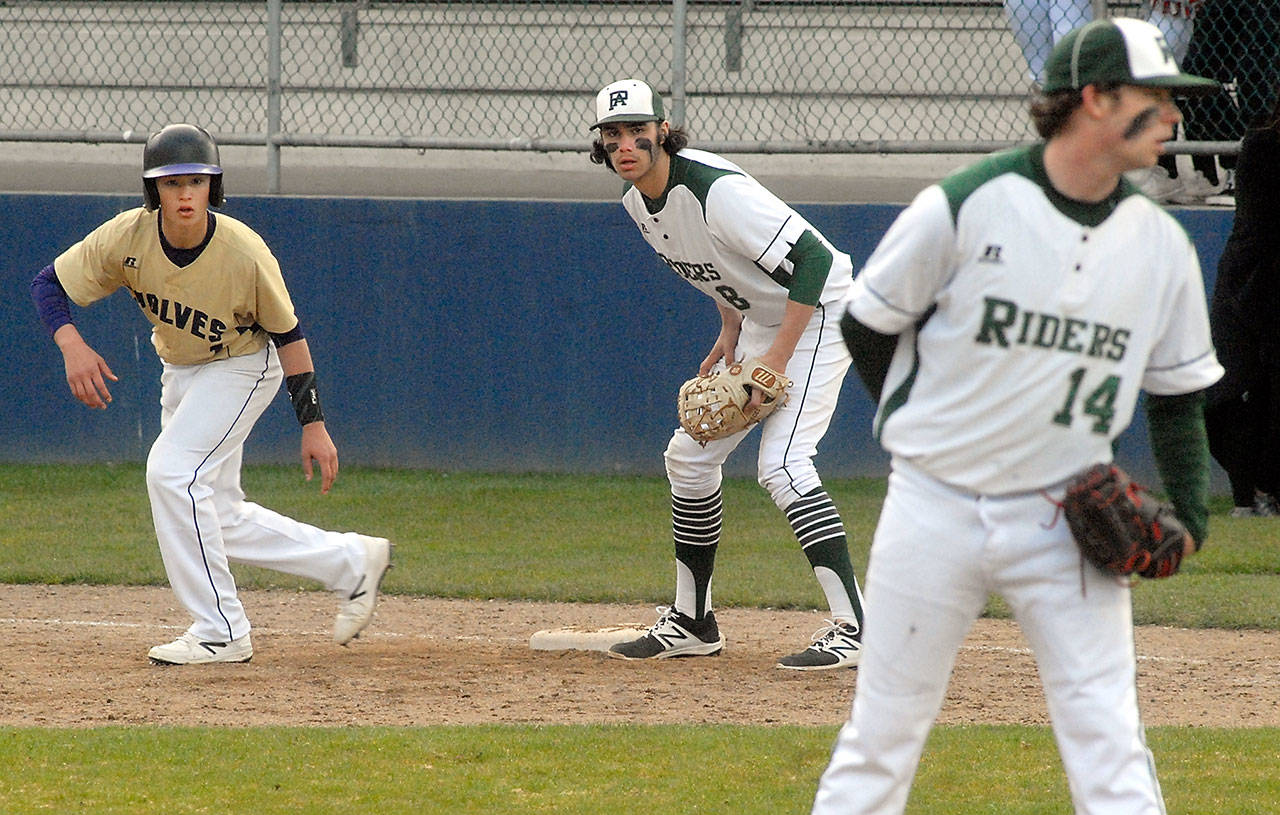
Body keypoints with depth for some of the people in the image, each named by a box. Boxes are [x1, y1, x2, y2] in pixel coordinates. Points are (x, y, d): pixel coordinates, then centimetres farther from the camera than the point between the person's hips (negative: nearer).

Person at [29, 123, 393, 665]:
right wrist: (71, 345, -34)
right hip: (179, 371, 6)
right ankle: (351, 563, 25)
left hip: (243, 367, -6)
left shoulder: (244, 253, -29)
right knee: (220, 522, 8)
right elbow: (48, 284, -14)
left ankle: (219, 632, -17)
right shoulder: (127, 238, -22)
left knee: (171, 471, -25)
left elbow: (287, 334, -16)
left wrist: (313, 425, -13)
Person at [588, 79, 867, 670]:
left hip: (817, 312, -10)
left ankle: (854, 628, -24)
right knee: (689, 456, 10)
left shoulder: (716, 191, -29)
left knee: (781, 464, -22)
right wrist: (730, 333, 8)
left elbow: (813, 260, -30)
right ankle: (692, 623, 22)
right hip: (759, 324, 10)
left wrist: (777, 359, -29)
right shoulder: (637, 199, 0)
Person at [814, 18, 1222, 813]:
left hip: (1066, 520, 3)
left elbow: (1179, 390, 12)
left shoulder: (1162, 246, 2)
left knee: (1109, 737, -6)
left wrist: (1190, 511, 0)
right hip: (936, 509, -3)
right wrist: (925, 427, 7)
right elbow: (867, 324, 1)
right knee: (884, 731, 4)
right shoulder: (964, 206, -12)